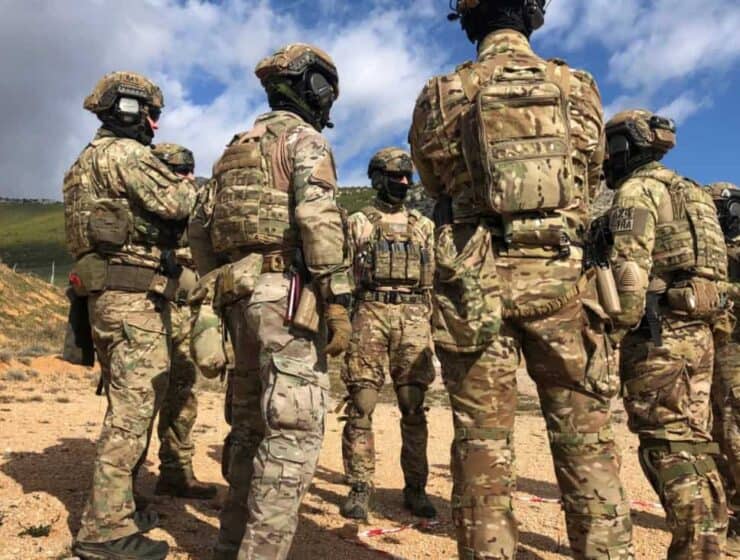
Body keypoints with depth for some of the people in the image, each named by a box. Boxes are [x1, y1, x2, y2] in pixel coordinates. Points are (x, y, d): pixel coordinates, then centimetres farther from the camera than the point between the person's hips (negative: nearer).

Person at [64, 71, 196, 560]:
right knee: (133, 408, -7)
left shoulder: (90, 158, 23)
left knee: (130, 404, 16)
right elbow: (178, 204, -16)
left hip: (111, 295, 10)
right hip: (133, 295, -10)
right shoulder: (125, 153, -8)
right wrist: (189, 182, 4)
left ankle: (119, 507, 26)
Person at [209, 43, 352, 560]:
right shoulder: (304, 138, -1)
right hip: (286, 293, -9)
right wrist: (339, 302, -17)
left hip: (240, 292, 9)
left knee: (252, 425, 14)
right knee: (295, 430, -8)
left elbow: (218, 230, 21)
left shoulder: (240, 147, 24)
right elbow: (319, 220, -16)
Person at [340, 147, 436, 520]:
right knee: (361, 405, -3)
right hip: (370, 315, -2)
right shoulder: (358, 223, 9)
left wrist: (433, 326, 10)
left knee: (414, 409, 4)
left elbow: (433, 279, 16)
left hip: (414, 321, 3)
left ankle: (415, 489, 16)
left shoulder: (423, 226, 17)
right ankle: (360, 488, 8)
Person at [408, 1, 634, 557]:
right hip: (560, 276, 1)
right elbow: (591, 182, 17)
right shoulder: (579, 88, 8)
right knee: (586, 437, 9)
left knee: (482, 438, 5)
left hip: (475, 280, -1)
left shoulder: (440, 97, 4)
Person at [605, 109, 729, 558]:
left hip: (660, 333, -9)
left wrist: (613, 334, -15)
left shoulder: (637, 191, -6)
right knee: (692, 444, 13)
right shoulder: (687, 192, 23)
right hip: (696, 330, 9)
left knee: (670, 447, -5)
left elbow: (630, 270, -18)